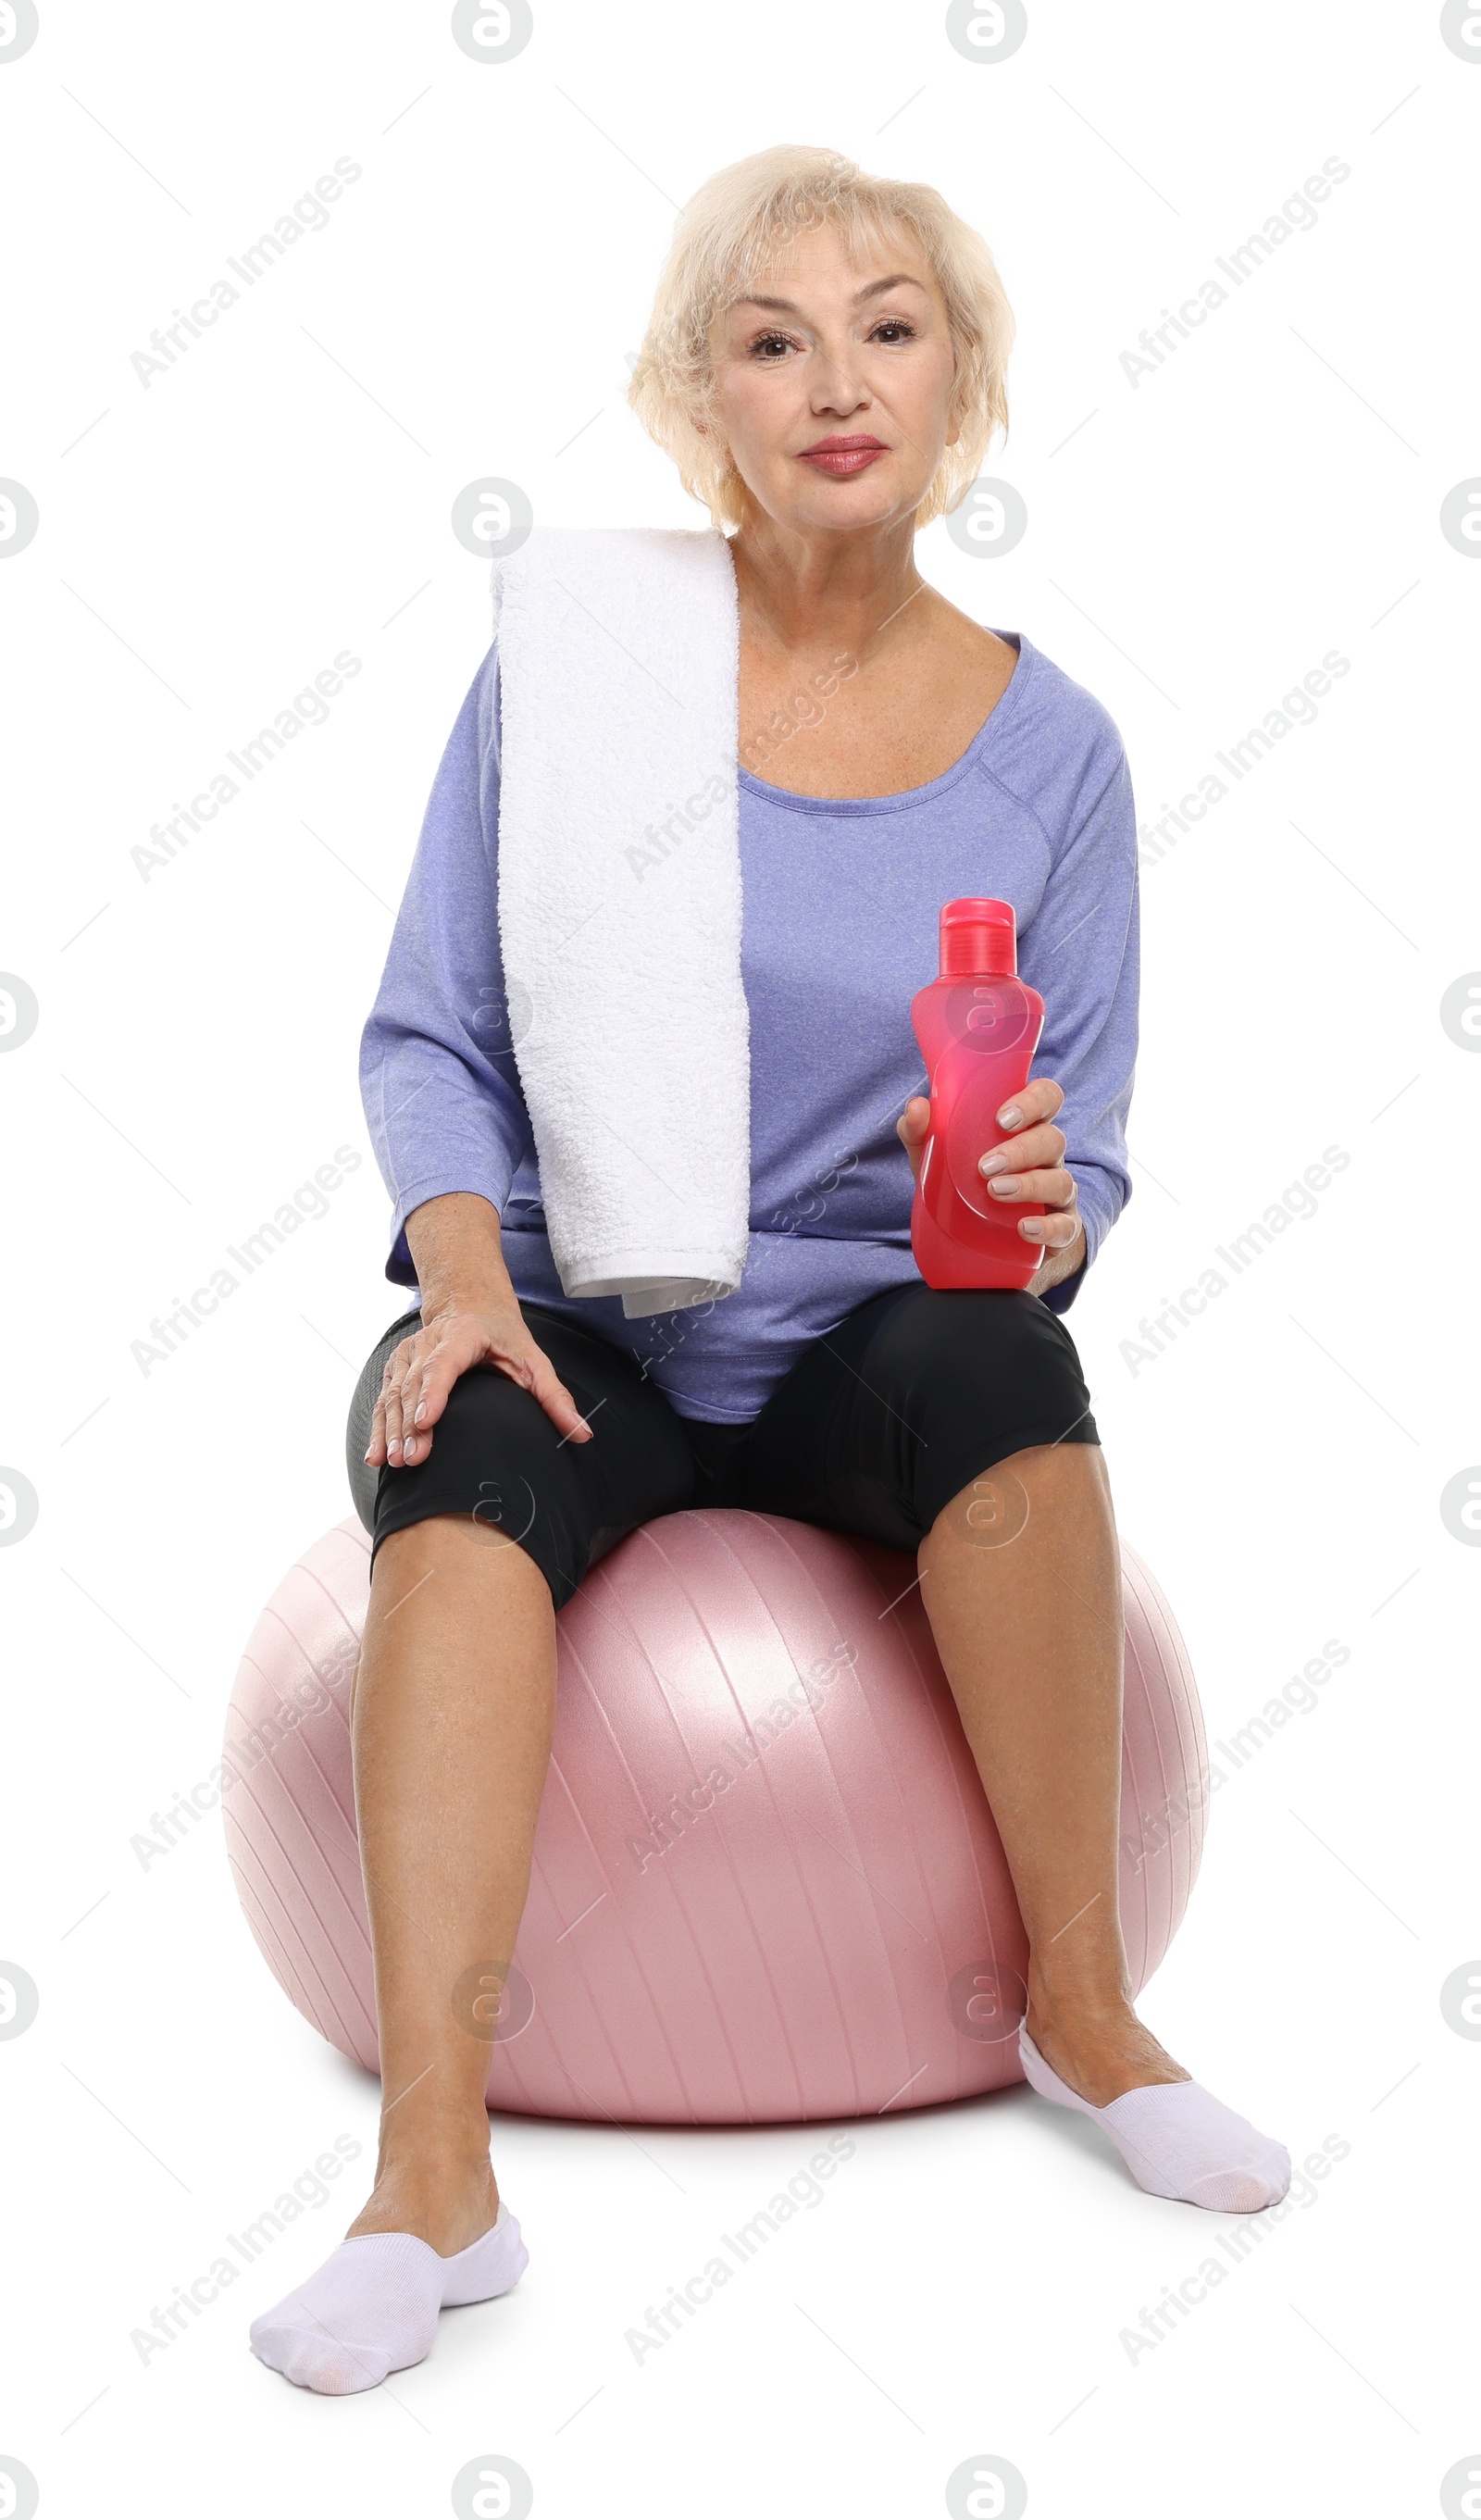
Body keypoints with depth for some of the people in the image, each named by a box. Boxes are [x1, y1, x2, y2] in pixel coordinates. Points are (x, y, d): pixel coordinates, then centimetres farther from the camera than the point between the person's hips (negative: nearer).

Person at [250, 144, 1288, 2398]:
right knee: (467, 1454, -34)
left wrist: (1037, 1208, -20)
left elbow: (1081, 1157, 4)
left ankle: (1082, 2002, -16)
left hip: (870, 1347, 1)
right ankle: (434, 2175, -35)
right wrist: (466, 1272, -19)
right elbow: (431, 1033, -1)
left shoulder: (1046, 747, 1)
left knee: (1004, 1358, -33)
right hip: (583, 1331, 0)